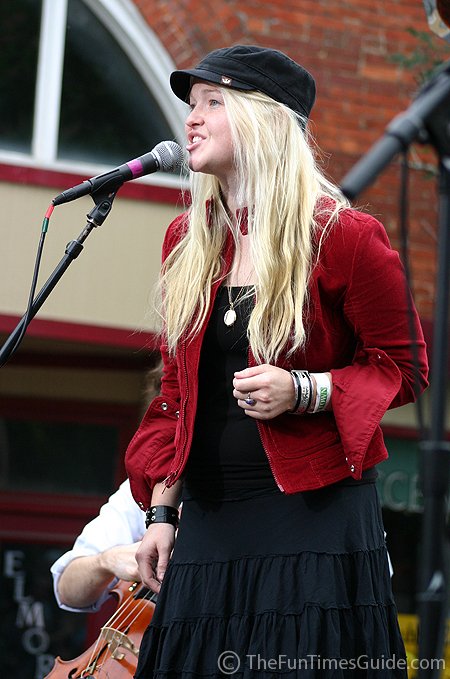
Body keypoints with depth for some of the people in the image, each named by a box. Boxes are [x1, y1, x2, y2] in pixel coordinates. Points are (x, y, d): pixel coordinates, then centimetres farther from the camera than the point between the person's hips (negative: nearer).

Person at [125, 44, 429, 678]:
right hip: (209, 526, 5)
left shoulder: (343, 235, -5)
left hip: (315, 514, -5)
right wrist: (160, 511, 9)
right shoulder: (186, 240, 12)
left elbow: (403, 367, 0)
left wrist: (303, 391, -17)